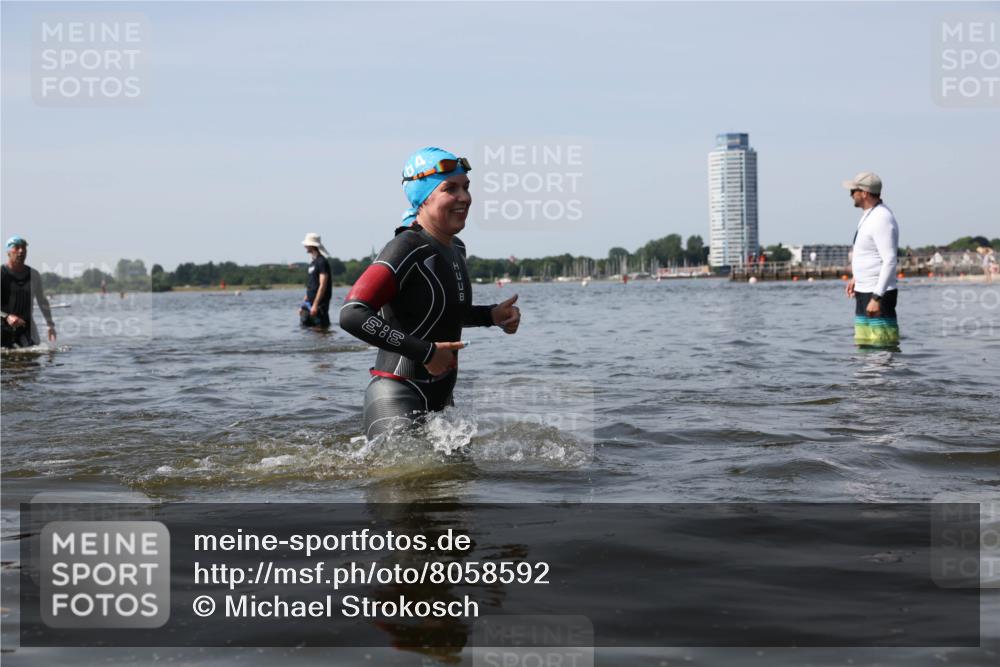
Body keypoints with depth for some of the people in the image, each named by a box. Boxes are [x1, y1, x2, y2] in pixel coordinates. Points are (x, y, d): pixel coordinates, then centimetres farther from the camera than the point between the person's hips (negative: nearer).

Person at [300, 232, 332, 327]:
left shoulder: (322, 262, -11)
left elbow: (323, 285, -18)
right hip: (309, 303, 9)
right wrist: (303, 304, 19)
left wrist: (315, 305, -22)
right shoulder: (312, 263, 18)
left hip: (319, 304, -9)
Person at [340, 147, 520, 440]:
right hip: (397, 404, -9)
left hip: (441, 400, 9)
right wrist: (425, 352, -26)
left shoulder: (455, 249, 10)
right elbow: (352, 314, -26)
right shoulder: (407, 249, -16)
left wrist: (491, 315, 10)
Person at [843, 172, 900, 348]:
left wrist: (877, 297, -27)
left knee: (882, 346, -11)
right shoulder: (869, 215, 12)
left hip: (878, 294, -11)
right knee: (865, 347, 15)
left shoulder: (882, 219, -19)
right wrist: (857, 277, 24)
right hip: (864, 291, 11)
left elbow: (890, 261, -24)